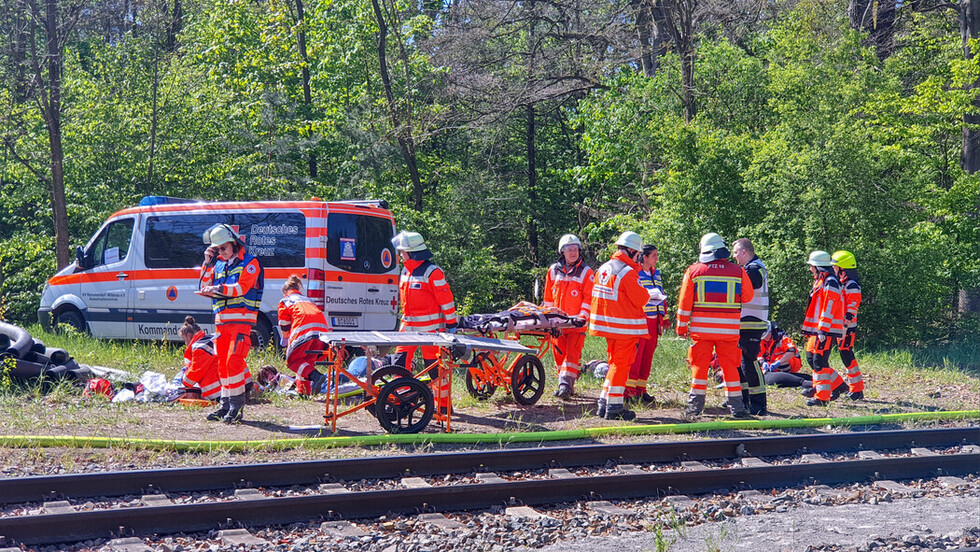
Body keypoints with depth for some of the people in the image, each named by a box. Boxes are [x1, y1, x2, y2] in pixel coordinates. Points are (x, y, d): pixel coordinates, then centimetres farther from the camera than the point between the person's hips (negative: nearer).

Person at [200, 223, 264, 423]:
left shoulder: (250, 263, 0)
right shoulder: (218, 264, 18)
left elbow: (241, 288, -13)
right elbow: (205, 287, 15)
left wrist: (218, 288, -22)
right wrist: (207, 263, 7)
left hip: (241, 319, -7)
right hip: (221, 320, 7)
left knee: (233, 361, -16)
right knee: (222, 362, 7)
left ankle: (237, 405, -12)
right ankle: (226, 404, 13)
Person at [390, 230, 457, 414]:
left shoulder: (432, 272, -12)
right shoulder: (406, 271, 13)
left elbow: (446, 299, -11)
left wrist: (451, 324, -11)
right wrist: (404, 319, 27)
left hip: (430, 328, -7)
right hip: (409, 326, 7)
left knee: (435, 366, -1)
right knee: (400, 361, 1)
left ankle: (444, 404, 9)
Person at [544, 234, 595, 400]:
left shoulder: (586, 272, 0)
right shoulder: (553, 271, 10)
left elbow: (589, 299, -3)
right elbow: (548, 298, 16)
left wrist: (582, 317, -13)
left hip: (577, 322, -4)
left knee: (573, 354, -11)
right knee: (559, 353, 6)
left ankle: (566, 385, -15)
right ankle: (564, 383, 17)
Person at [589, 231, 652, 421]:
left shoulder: (603, 269, 9)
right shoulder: (627, 272, -18)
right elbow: (641, 299, -15)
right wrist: (647, 293, 6)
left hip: (607, 325, 8)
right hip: (625, 327, -8)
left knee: (615, 363, 19)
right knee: (621, 364, -1)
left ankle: (604, 403, 20)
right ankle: (614, 407, 1)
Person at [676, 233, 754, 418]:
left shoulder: (693, 271, -1)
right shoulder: (738, 272, 0)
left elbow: (685, 302, 2)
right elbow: (747, 297, 13)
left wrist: (681, 326, 11)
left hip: (701, 327, 0)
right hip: (729, 329, 1)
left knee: (700, 366, 5)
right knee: (730, 366, 7)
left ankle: (695, 406, 5)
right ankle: (736, 406, 9)